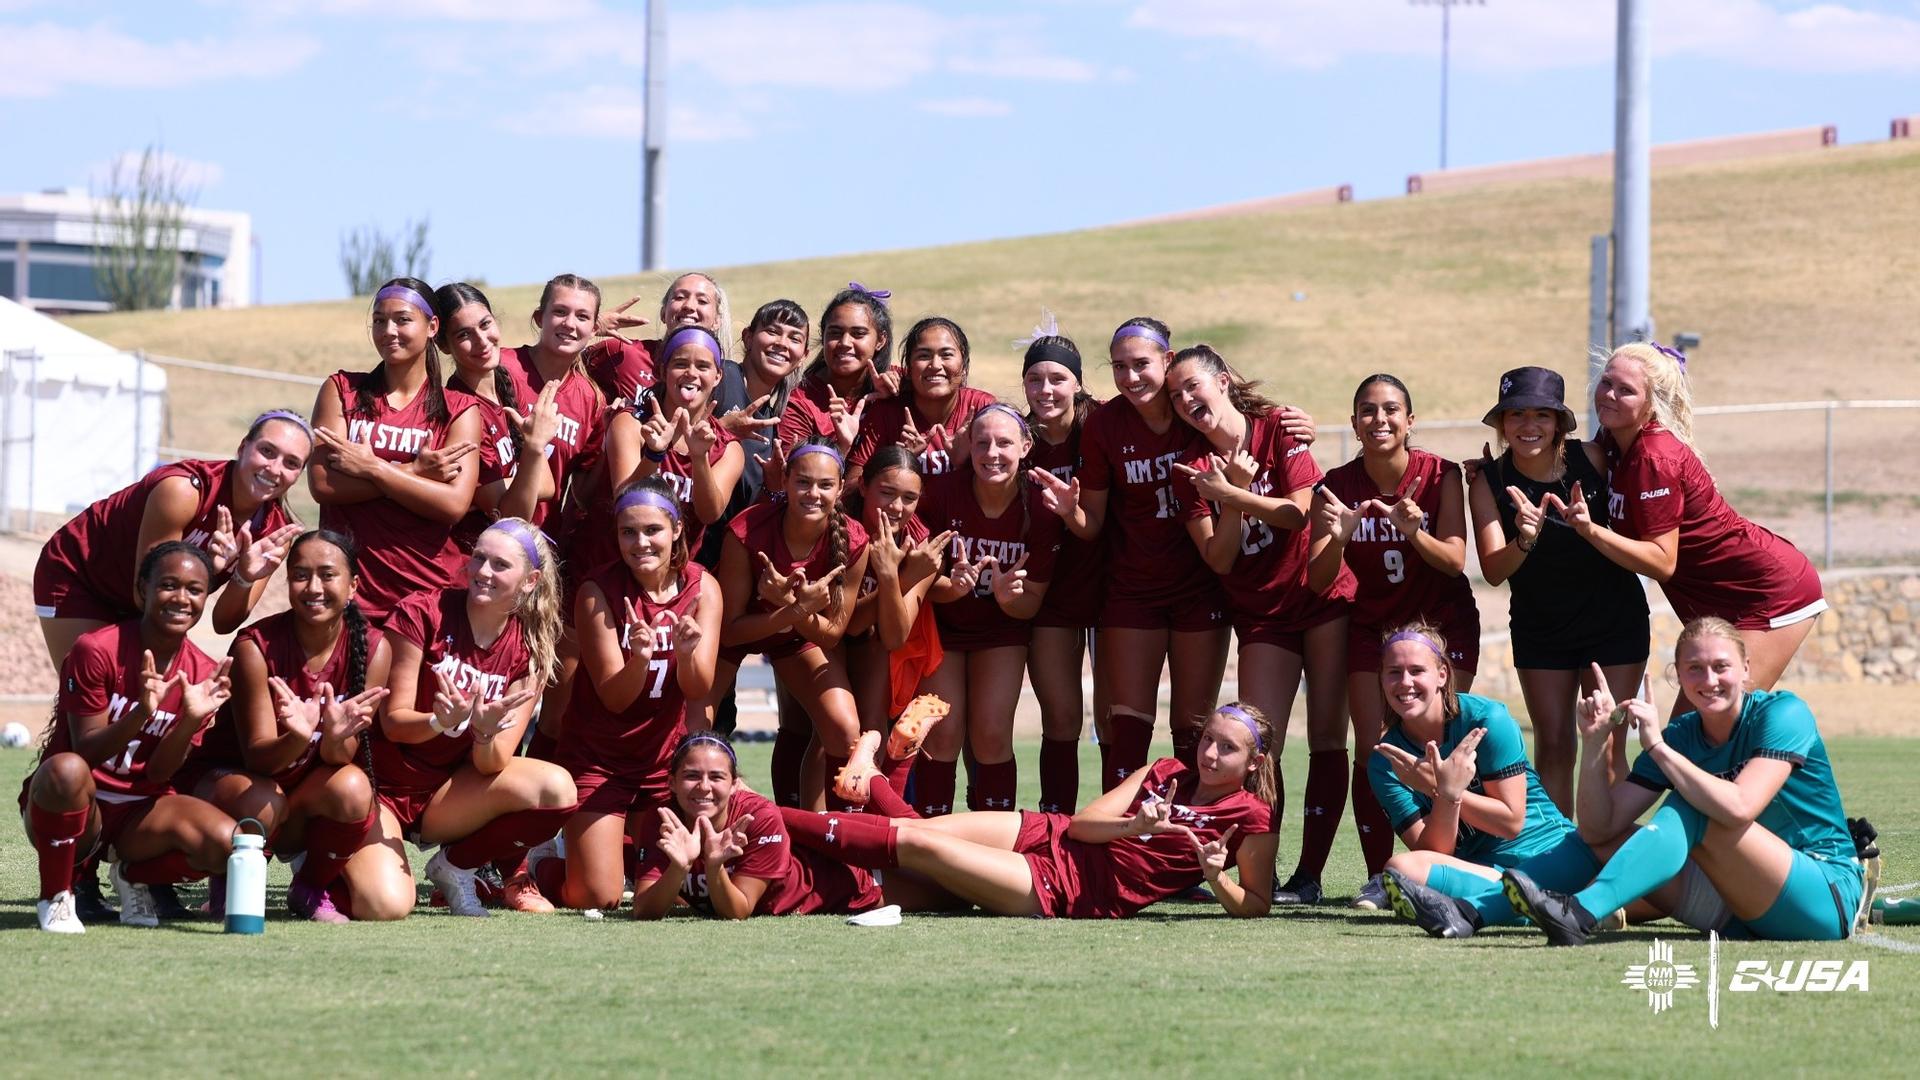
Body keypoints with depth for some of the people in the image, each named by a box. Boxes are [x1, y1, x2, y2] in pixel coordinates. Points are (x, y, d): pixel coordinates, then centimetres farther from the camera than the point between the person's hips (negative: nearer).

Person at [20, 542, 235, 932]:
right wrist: (142, 713, -33)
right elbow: (86, 752, -15)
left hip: (138, 812, 4)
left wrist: (192, 720, -22)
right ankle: (55, 897, -16)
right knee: (67, 769, -41)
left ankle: (133, 876, 8)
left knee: (224, 842, -26)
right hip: (73, 806, -4)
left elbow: (158, 774, -4)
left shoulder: (203, 676, -2)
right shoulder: (96, 650, -15)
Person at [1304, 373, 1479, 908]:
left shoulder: (1440, 475, -14)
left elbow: (1455, 562, -19)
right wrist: (1337, 538, -33)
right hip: (1373, 621, 2)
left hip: (1441, 620, -2)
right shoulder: (1339, 486, -9)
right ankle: (1379, 876, -3)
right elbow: (1317, 580, -13)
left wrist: (1414, 531, -37)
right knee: (1371, 748, -7)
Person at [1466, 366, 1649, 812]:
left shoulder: (1592, 459, -16)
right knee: (1552, 745, 0)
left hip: (1614, 619, -1)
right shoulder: (1488, 482, -13)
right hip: (1540, 626, 1)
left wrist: (1589, 524, -21)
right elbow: (1494, 570, -22)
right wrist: (1525, 540, -41)